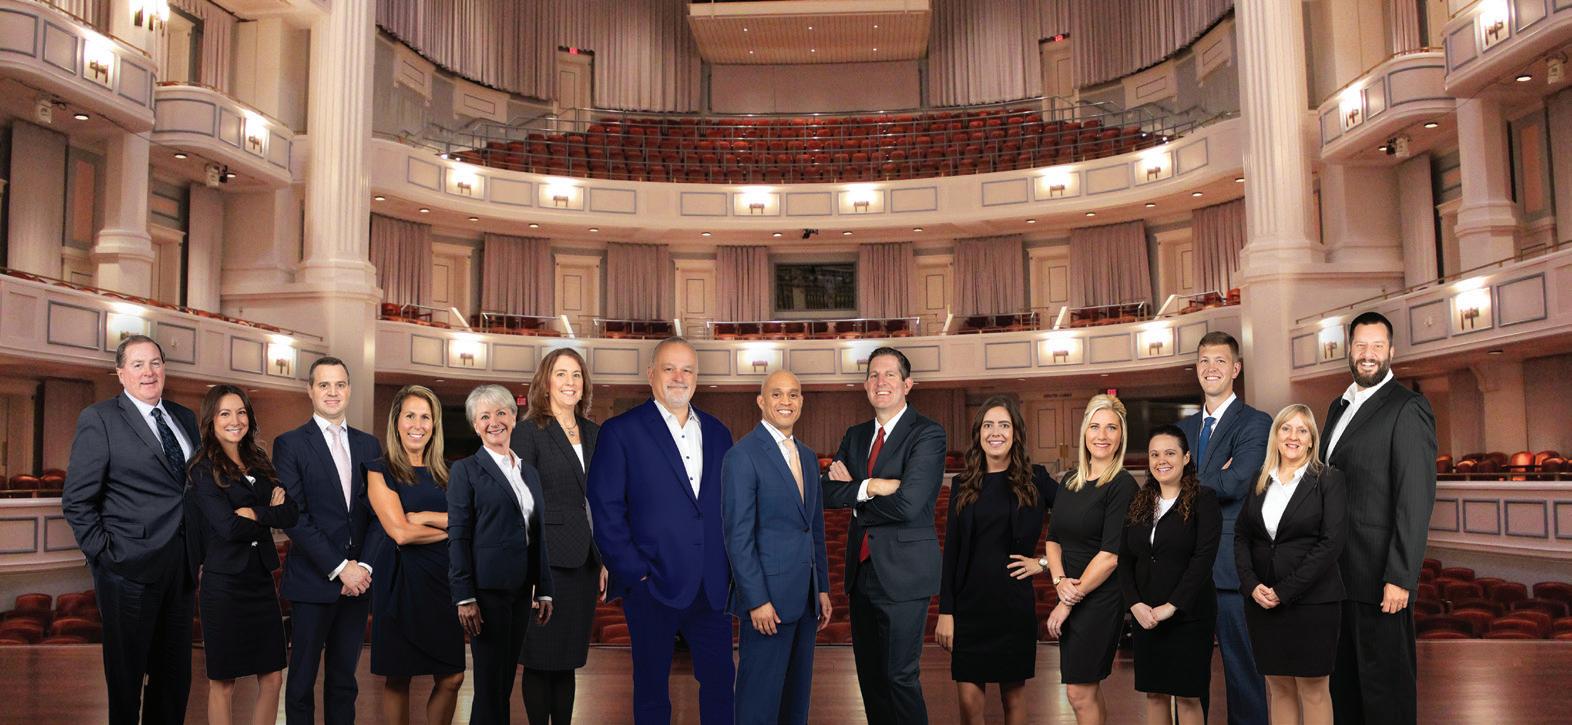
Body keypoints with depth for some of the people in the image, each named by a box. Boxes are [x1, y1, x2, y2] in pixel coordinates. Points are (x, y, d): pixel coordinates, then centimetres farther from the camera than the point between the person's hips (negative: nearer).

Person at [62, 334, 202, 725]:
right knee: (126, 674, 8)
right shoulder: (98, 419, -5)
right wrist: (104, 553, -12)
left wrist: (197, 550, 7)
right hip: (130, 567, -5)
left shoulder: (184, 418, 12)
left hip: (182, 564, 5)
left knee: (175, 674, 14)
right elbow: (76, 500, -8)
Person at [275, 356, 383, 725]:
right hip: (313, 580, -3)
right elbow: (294, 517, -9)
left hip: (358, 579, 4)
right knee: (302, 678, 6)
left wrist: (364, 565, -7)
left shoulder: (369, 445, 11)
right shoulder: (290, 444, -1)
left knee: (344, 678, 12)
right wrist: (339, 567, -14)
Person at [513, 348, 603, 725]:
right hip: (547, 562, -5)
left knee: (568, 660, 13)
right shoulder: (529, 431, -4)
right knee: (541, 661, 3)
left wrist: (605, 560, 12)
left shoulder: (594, 433, 12)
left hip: (585, 563, 5)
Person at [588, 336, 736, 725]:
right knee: (652, 687, 9)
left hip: (713, 587, 4)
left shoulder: (717, 433, 12)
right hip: (653, 585, -4)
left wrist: (730, 568, 5)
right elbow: (605, 509, -8)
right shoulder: (620, 431, -3)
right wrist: (633, 571, -13)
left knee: (720, 681, 10)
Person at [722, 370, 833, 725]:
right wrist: (757, 601, -18)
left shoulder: (807, 455, 13)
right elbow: (738, 535, -15)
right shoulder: (742, 455, -11)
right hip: (768, 596, -7)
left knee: (798, 694, 15)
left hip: (805, 597, 7)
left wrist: (822, 588, 15)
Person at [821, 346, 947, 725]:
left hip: (903, 569, -7)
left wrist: (852, 490, -8)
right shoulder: (855, 435, 11)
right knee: (869, 672, 14)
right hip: (862, 567, 7)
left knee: (900, 674, -1)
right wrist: (869, 487, -18)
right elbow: (827, 492, -1)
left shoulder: (927, 434, -11)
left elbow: (908, 504, -22)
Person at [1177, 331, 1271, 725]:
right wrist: (1211, 481, -11)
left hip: (1232, 564, -6)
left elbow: (1235, 483, -17)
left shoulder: (1255, 423, -4)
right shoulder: (1183, 429, 16)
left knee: (1242, 669, 1)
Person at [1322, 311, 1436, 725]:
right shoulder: (1340, 406, 15)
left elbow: (1416, 499, -16)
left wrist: (1400, 578, -20)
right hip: (1338, 571, 8)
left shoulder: (1408, 409, -11)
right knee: (1344, 677, 17)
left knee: (1385, 680, 3)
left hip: (1379, 573, -8)